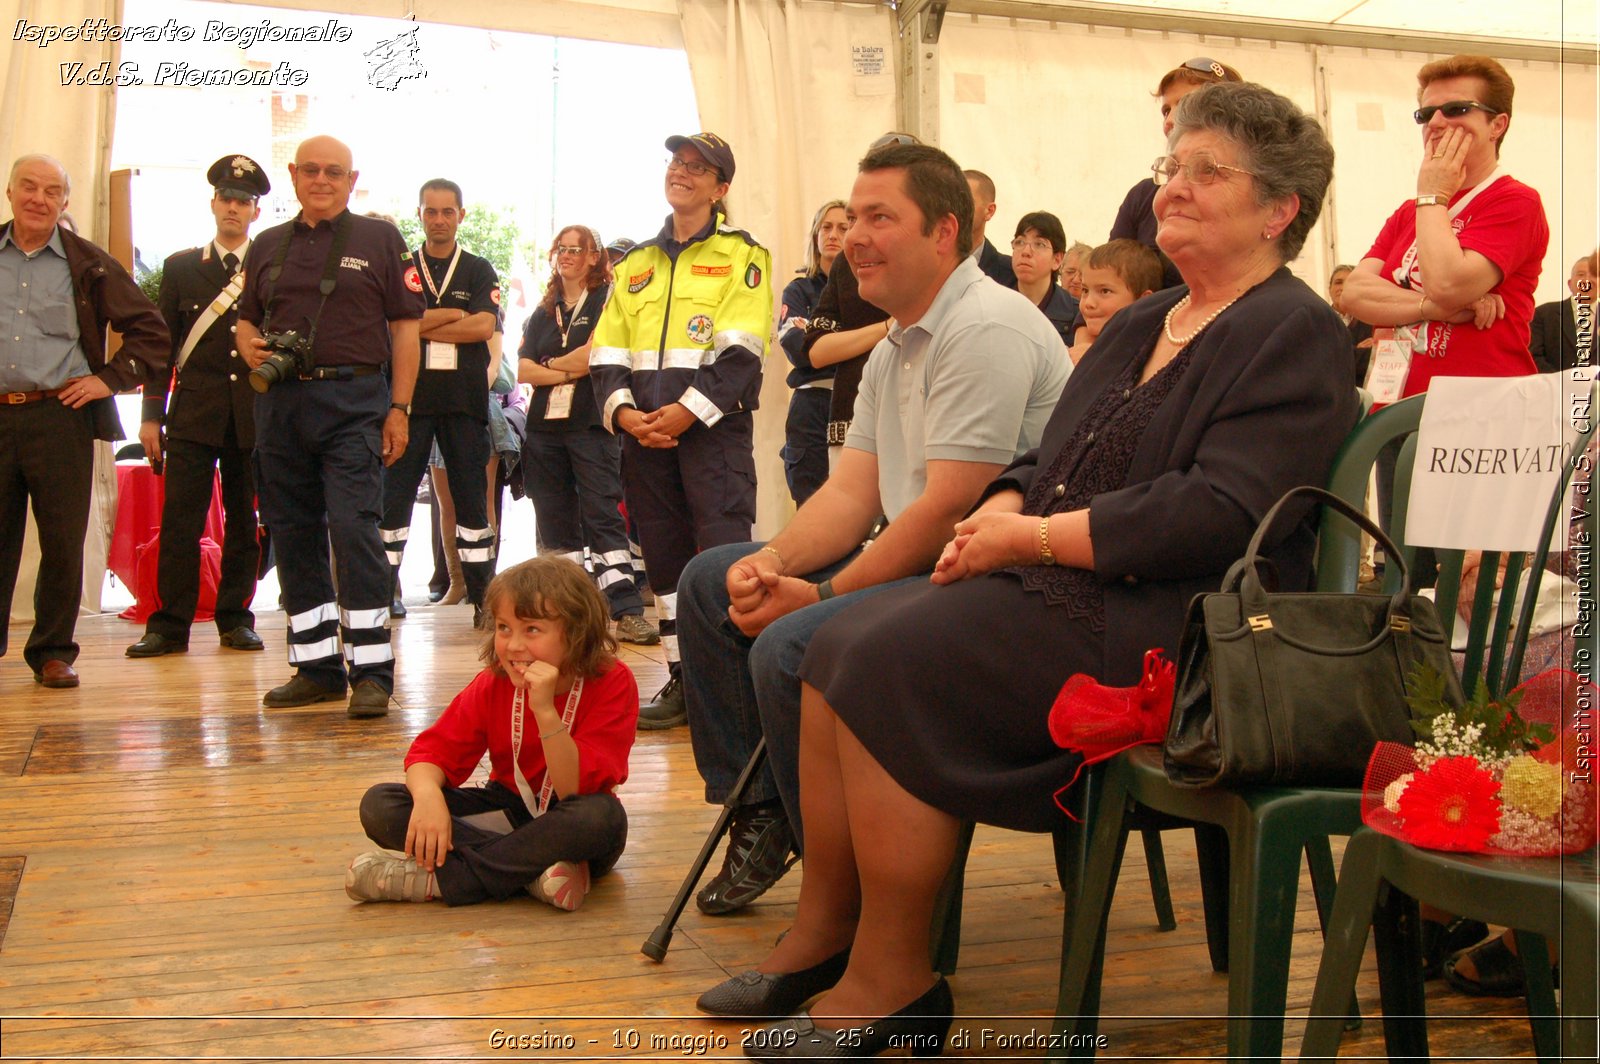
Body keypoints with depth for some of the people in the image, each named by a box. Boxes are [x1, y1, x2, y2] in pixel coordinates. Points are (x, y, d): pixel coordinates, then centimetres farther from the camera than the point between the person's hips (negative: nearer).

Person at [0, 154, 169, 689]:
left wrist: (111, 379, 1)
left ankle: (53, 651, 13)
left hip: (60, 418, -1)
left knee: (63, 542, 2)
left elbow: (150, 331, 10)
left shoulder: (90, 265, 7)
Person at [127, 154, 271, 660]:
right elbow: (162, 344, 10)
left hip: (255, 415, 0)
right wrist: (152, 414, 4)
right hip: (194, 414, 0)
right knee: (180, 519, -4)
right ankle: (170, 624, 0)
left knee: (245, 522, 5)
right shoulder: (180, 267, 12)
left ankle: (235, 618, 15)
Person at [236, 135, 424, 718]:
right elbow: (245, 319, 22)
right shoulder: (267, 246, 16)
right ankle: (316, 667, 16)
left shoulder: (379, 240, 5)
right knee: (292, 534, 7)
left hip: (354, 402, -5)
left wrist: (399, 408, -7)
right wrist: (251, 348, -3)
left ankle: (371, 671, -8)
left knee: (353, 527, -13)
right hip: (280, 402, 5)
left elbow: (405, 328, 1)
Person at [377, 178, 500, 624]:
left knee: (471, 498, 5)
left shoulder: (479, 271, 10)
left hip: (465, 399, 0)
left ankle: (483, 596, 10)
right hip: (410, 397, 0)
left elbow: (485, 326, -5)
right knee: (394, 496, -2)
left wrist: (423, 326, -7)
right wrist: (454, 314, -6)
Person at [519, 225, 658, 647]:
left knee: (603, 516, -13)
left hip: (591, 425, -5)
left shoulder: (606, 300, 4)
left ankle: (627, 611, -19)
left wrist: (550, 363, 2)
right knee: (556, 523, 6)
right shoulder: (542, 313, 18)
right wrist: (570, 371, -8)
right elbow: (523, 370, 7)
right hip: (544, 426, 5)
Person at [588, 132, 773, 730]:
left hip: (714, 427, -5)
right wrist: (624, 412, -5)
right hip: (644, 433, 6)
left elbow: (739, 353, -8)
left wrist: (686, 411, -17)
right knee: (665, 558, 8)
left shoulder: (741, 256, 3)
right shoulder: (636, 264, 19)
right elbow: (606, 353, 13)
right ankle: (682, 683, 16)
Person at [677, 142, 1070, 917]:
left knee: (790, 646, -28)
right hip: (917, 569, 10)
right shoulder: (892, 351, 16)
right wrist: (772, 561, -9)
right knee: (711, 581, 10)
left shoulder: (985, 327, -17)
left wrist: (824, 594, -17)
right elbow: (852, 491, 10)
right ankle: (757, 812, 15)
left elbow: (948, 510, -22)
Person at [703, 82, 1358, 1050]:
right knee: (838, 649, -8)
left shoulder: (1294, 335, -6)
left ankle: (892, 981, -11)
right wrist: (1004, 509, -1)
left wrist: (1033, 538, -16)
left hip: (1167, 626, -9)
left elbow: (1217, 513, -19)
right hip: (1063, 594, 9)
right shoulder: (1140, 326, 21)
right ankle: (825, 934, 2)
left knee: (889, 666, -24)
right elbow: (1051, 459, 23)